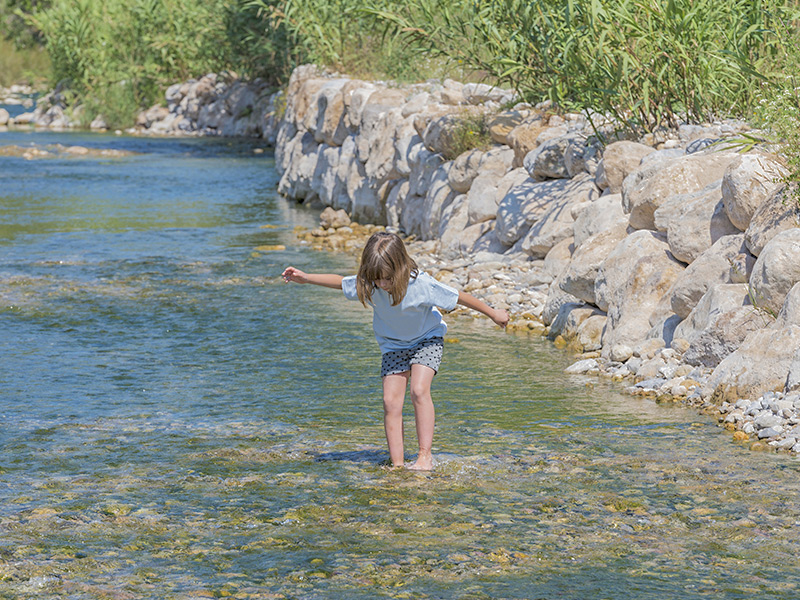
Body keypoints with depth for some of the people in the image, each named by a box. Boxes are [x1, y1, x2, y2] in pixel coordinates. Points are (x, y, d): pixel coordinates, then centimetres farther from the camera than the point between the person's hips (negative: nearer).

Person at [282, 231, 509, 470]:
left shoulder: (421, 285, -33)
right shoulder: (368, 285, -23)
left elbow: (459, 297, -22)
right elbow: (340, 282, -5)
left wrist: (493, 314, -12)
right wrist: (305, 277, -10)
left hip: (427, 339, -4)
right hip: (393, 345, 4)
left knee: (419, 390, -24)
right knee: (391, 402, -8)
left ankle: (425, 457, -21)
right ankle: (397, 464, -5)